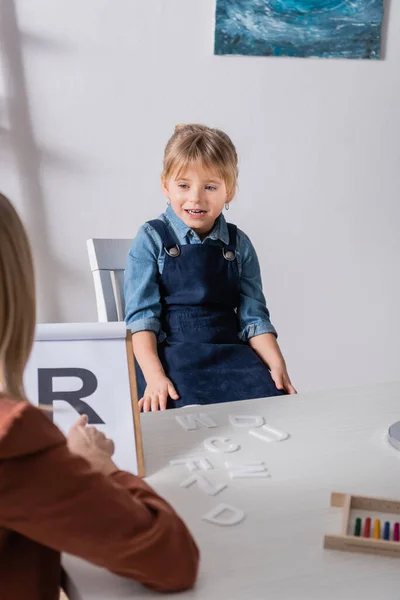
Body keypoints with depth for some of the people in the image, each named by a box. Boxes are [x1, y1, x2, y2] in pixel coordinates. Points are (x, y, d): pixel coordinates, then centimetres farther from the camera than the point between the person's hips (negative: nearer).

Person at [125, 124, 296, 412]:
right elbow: (141, 314, -6)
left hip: (230, 351, 4)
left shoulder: (239, 244, 10)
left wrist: (277, 364, -7)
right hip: (172, 353, -3)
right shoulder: (152, 239, 1)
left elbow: (253, 315, 9)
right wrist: (154, 375, -20)